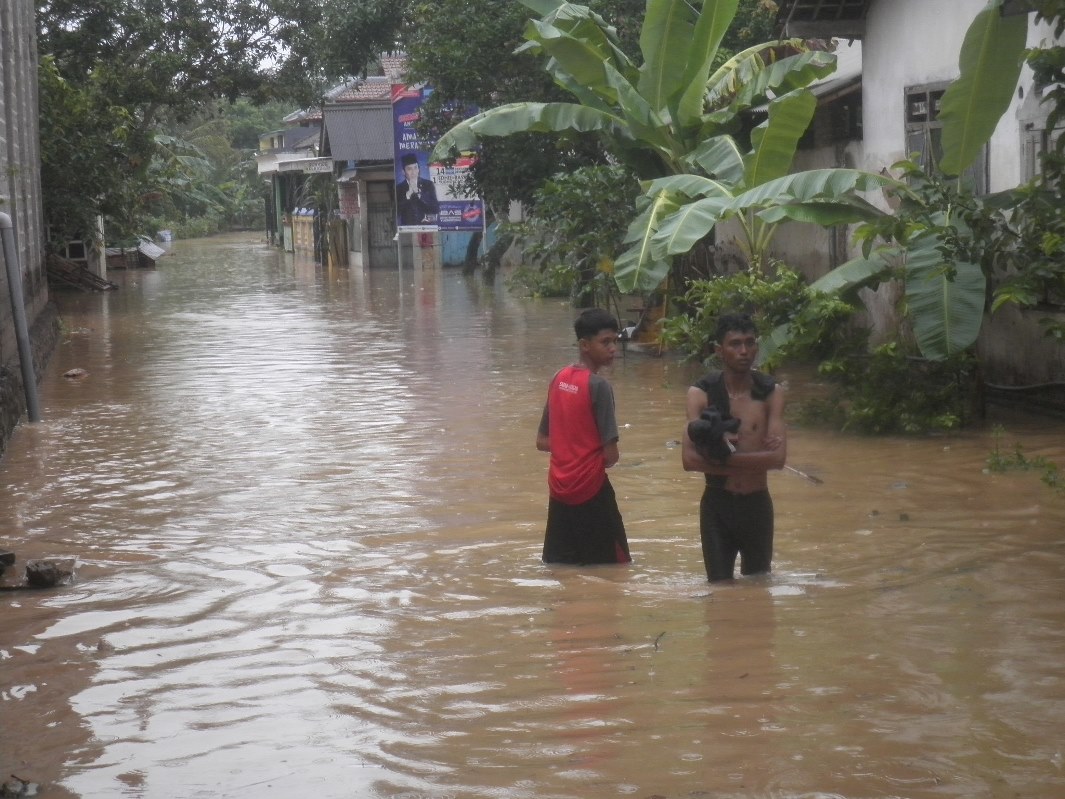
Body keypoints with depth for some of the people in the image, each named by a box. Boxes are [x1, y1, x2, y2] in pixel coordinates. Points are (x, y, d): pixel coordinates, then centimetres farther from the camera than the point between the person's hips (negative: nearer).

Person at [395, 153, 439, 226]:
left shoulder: (428, 185, 8)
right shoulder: (398, 188, 6)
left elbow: (436, 209, 0)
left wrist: (418, 193, -8)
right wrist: (408, 194, -13)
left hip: (428, 226, 0)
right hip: (408, 228, 0)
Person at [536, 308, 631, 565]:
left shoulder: (559, 378, 7)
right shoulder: (598, 385, -15)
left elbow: (542, 442, 13)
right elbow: (611, 455, -16)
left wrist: (571, 447, 9)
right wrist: (597, 454, 5)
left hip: (559, 487, 7)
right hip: (590, 487, -7)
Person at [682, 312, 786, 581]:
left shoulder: (770, 393, -4)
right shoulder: (701, 393, -9)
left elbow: (778, 457, -15)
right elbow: (690, 459, -19)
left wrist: (722, 457, -21)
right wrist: (753, 460, -20)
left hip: (757, 504, 1)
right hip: (717, 504, -1)